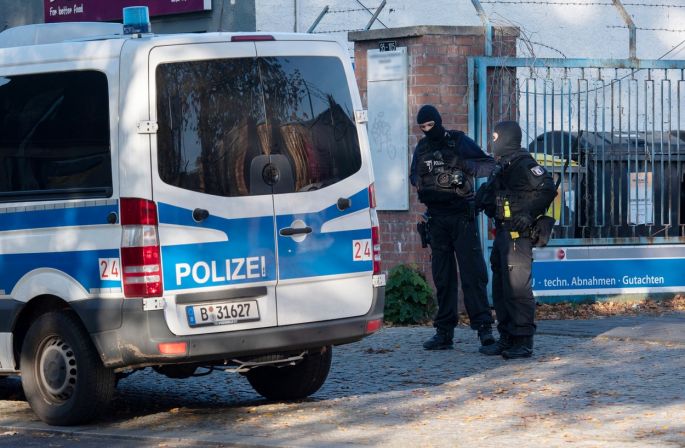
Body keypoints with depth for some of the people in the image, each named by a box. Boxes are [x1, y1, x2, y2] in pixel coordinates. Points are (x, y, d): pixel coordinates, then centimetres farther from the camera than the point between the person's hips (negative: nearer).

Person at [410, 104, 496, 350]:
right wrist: (419, 181, 3)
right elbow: (414, 176, 26)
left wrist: (464, 165, -21)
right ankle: (444, 332, 7)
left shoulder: (460, 142, -2)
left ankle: (484, 327, -14)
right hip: (436, 218, 5)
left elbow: (489, 165, -5)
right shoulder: (421, 148, 13)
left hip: (462, 216, -5)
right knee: (442, 276, 5)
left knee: (472, 271, -11)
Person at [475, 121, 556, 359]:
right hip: (503, 232, 11)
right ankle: (506, 338, 18)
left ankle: (523, 341, -11)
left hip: (517, 233, -11)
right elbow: (488, 195, 27)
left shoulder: (522, 163, -11)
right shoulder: (503, 166, 20)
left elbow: (547, 189, -19)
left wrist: (530, 214, -21)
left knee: (517, 286, -12)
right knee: (501, 287, 12)